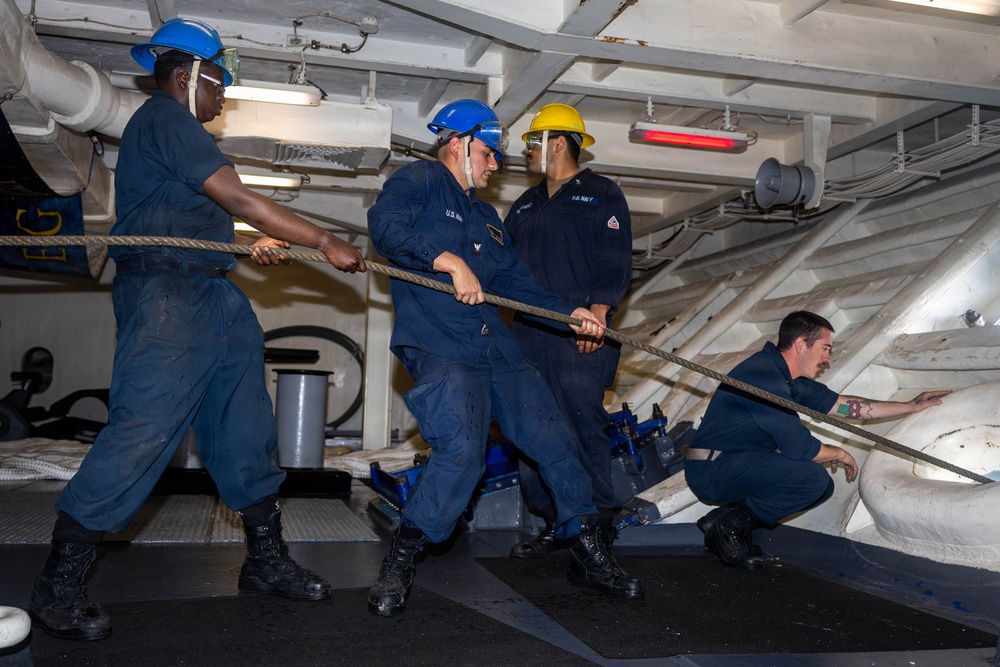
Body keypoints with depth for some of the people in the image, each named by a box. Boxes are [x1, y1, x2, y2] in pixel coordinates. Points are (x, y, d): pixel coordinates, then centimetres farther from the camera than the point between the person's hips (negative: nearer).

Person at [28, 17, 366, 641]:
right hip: (167, 292, -11)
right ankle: (59, 584, -1)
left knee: (247, 430, 9)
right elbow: (237, 198, -15)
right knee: (144, 429, -13)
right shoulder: (164, 117, -7)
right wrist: (325, 241, -14)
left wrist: (253, 243, 11)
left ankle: (267, 560, 19)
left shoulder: (173, 128, 26)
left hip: (215, 296, 11)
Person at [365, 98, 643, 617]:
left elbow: (516, 282, 25)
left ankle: (589, 556, 18)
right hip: (437, 346, -8)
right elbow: (385, 225, -16)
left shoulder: (486, 216, 29)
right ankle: (400, 560, -5)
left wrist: (570, 314, 13)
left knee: (554, 440, 3)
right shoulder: (417, 181, 5)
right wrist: (451, 261, -22)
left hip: (495, 347, 8)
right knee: (462, 451, -25)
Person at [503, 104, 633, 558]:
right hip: (528, 332, 7)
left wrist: (598, 311, -19)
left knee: (583, 427, -7)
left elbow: (615, 261, -7)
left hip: (581, 337, -7)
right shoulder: (526, 204, 25)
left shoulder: (602, 195, 4)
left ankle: (598, 525, 6)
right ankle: (553, 525, 16)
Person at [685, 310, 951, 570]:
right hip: (711, 471, -10)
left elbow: (840, 404, 17)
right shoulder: (765, 377, -22)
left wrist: (911, 406, 19)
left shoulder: (788, 377, 10)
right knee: (813, 478, -22)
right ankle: (728, 525, -8)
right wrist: (840, 454, 0)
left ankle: (730, 515, 7)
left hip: (738, 462, 10)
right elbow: (801, 448, -20)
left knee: (823, 487, 10)